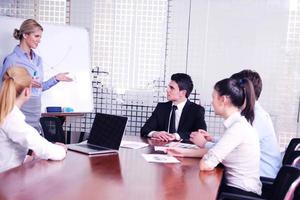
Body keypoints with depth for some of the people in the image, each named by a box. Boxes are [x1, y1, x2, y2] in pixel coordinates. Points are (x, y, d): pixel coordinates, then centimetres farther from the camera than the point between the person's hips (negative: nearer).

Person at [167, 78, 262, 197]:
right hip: (235, 186, 8)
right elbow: (214, 152, 12)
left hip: (242, 193, -8)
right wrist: (184, 152, 9)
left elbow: (205, 165, -23)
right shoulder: (237, 124, 6)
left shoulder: (238, 127, -22)